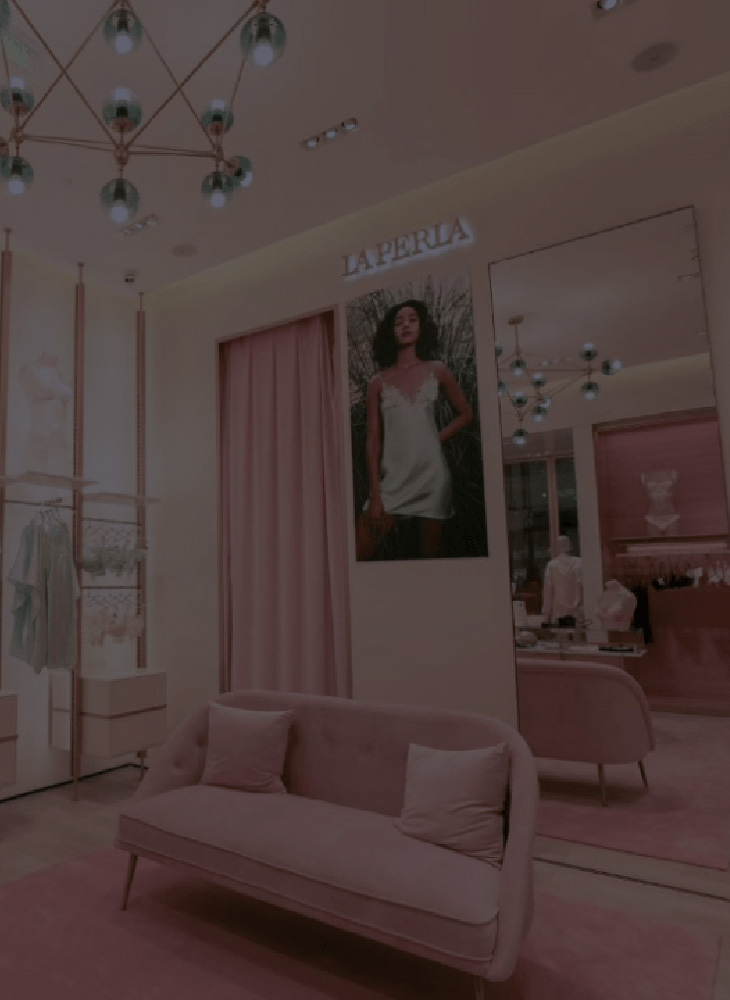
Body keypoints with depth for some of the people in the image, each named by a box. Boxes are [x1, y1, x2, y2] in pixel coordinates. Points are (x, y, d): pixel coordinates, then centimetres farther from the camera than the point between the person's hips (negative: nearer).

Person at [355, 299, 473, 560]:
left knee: (431, 557, 7)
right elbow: (373, 441, 1)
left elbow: (465, 414, 17)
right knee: (355, 556, -11)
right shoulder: (378, 383, 5)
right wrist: (374, 495, -5)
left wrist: (436, 439, 1)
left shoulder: (436, 371, 7)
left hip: (432, 476, 1)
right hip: (392, 478, 0)